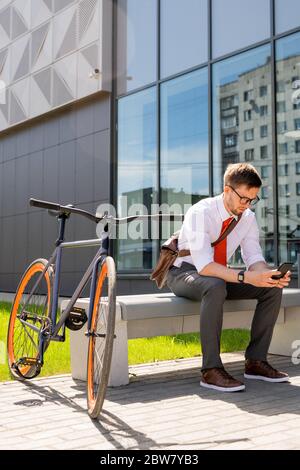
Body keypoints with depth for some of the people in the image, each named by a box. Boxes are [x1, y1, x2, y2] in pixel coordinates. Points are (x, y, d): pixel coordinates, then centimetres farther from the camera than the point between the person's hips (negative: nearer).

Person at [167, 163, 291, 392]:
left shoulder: (248, 217, -5)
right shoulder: (200, 213, -26)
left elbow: (254, 258, -7)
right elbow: (204, 266, -35)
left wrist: (270, 274, -30)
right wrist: (245, 277, -44)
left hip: (218, 275, 7)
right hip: (184, 273, -6)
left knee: (273, 288, -12)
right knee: (215, 287, -41)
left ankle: (255, 361, -6)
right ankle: (211, 370, -33)